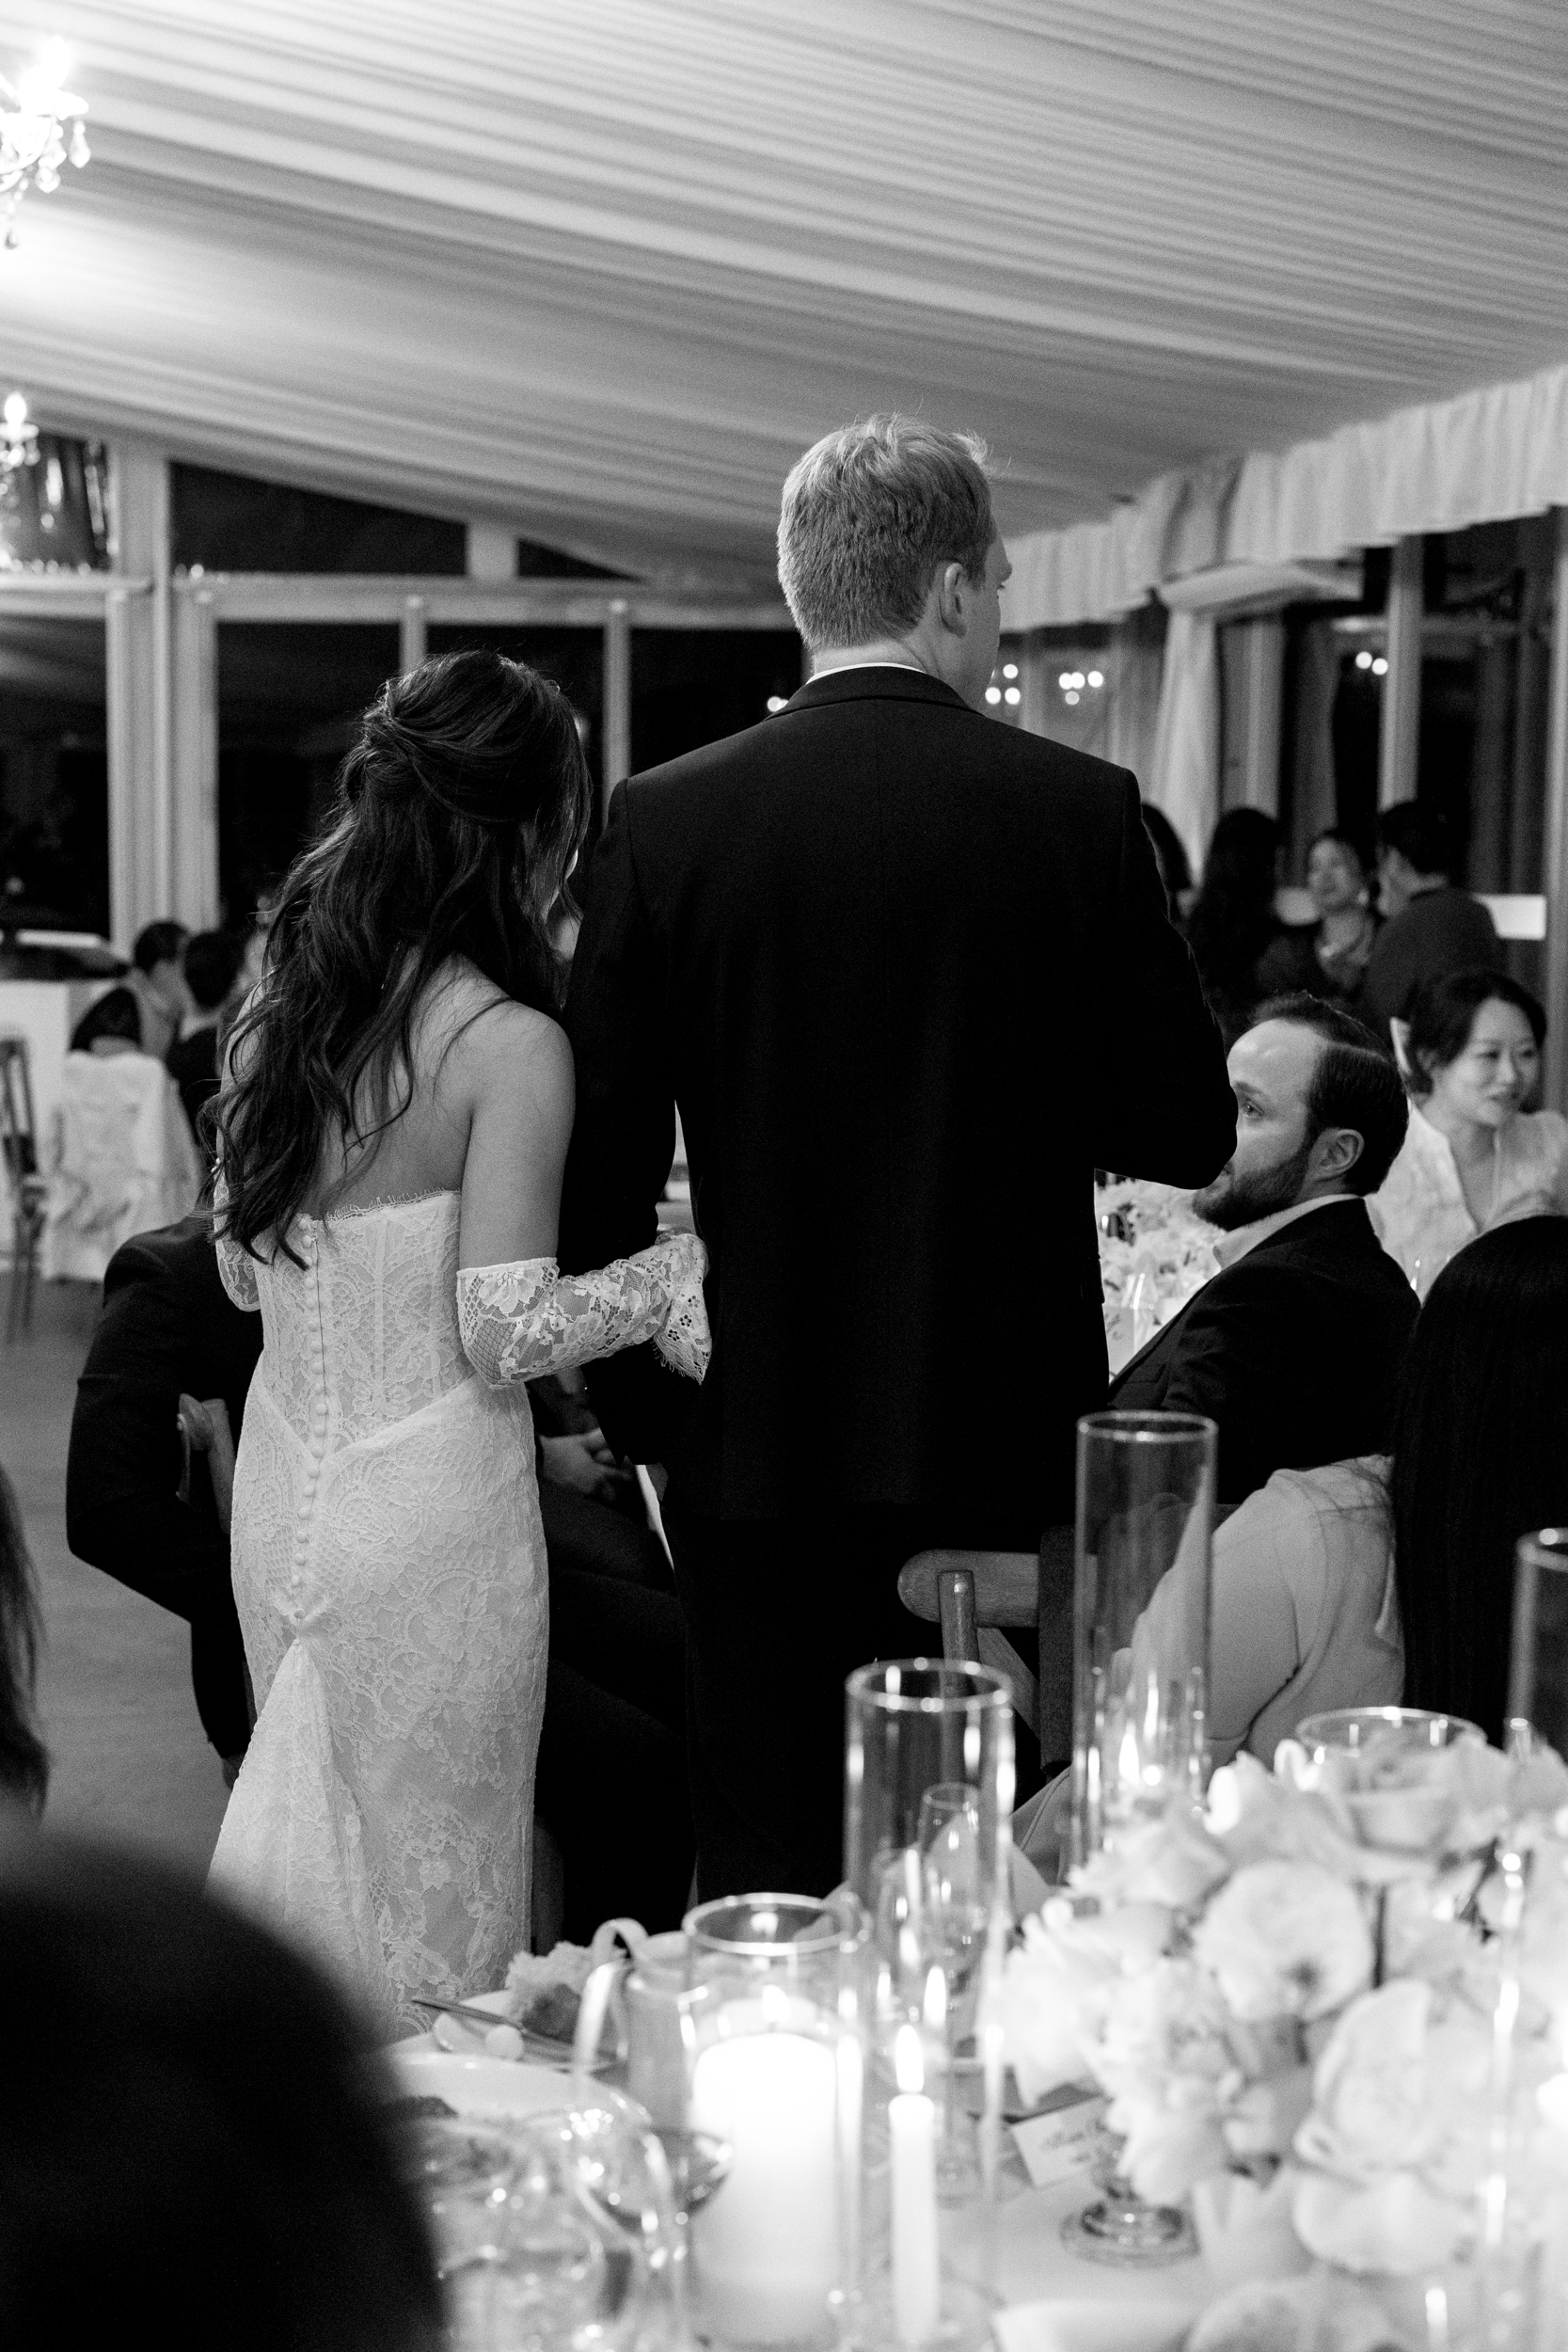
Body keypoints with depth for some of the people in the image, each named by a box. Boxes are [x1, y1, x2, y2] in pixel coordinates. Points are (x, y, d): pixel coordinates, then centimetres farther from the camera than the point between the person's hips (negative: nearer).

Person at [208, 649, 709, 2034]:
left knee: (307, 1840, 19)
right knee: (432, 1881, 8)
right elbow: (506, 1333, -16)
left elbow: (242, 1270, 12)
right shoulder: (509, 1045, -16)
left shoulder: (276, 1019, 4)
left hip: (283, 1489, 7)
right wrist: (671, 1278, -3)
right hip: (430, 1511, -7)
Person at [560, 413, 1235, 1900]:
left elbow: (601, 1161, -2)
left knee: (770, 1892, 8)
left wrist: (635, 1414, 10)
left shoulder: (667, 820, -4)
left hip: (762, 1443, 1)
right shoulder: (1079, 813, -6)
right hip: (1006, 1441, 0)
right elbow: (1188, 1132, -2)